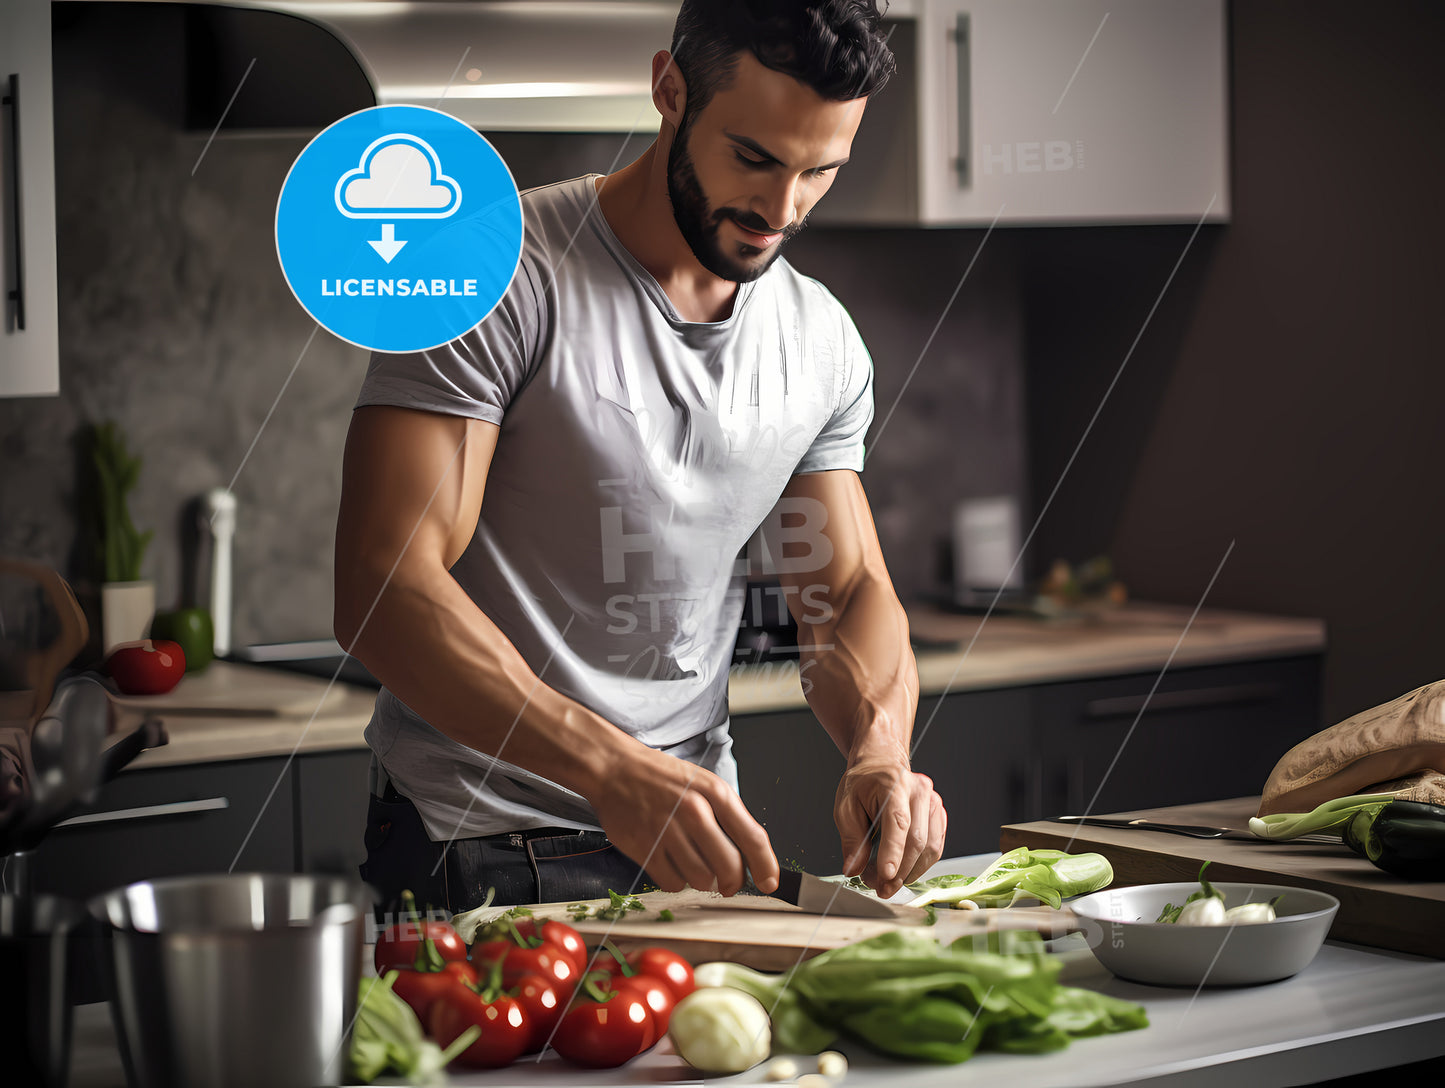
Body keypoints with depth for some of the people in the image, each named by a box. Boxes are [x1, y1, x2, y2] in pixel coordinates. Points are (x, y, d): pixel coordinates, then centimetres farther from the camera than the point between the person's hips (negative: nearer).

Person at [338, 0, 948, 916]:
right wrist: (613, 770, -33)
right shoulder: (501, 277, -14)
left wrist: (880, 749, -14)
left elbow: (852, 593, 10)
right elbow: (383, 589, -22)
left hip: (697, 847, 5)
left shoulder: (821, 342, 6)